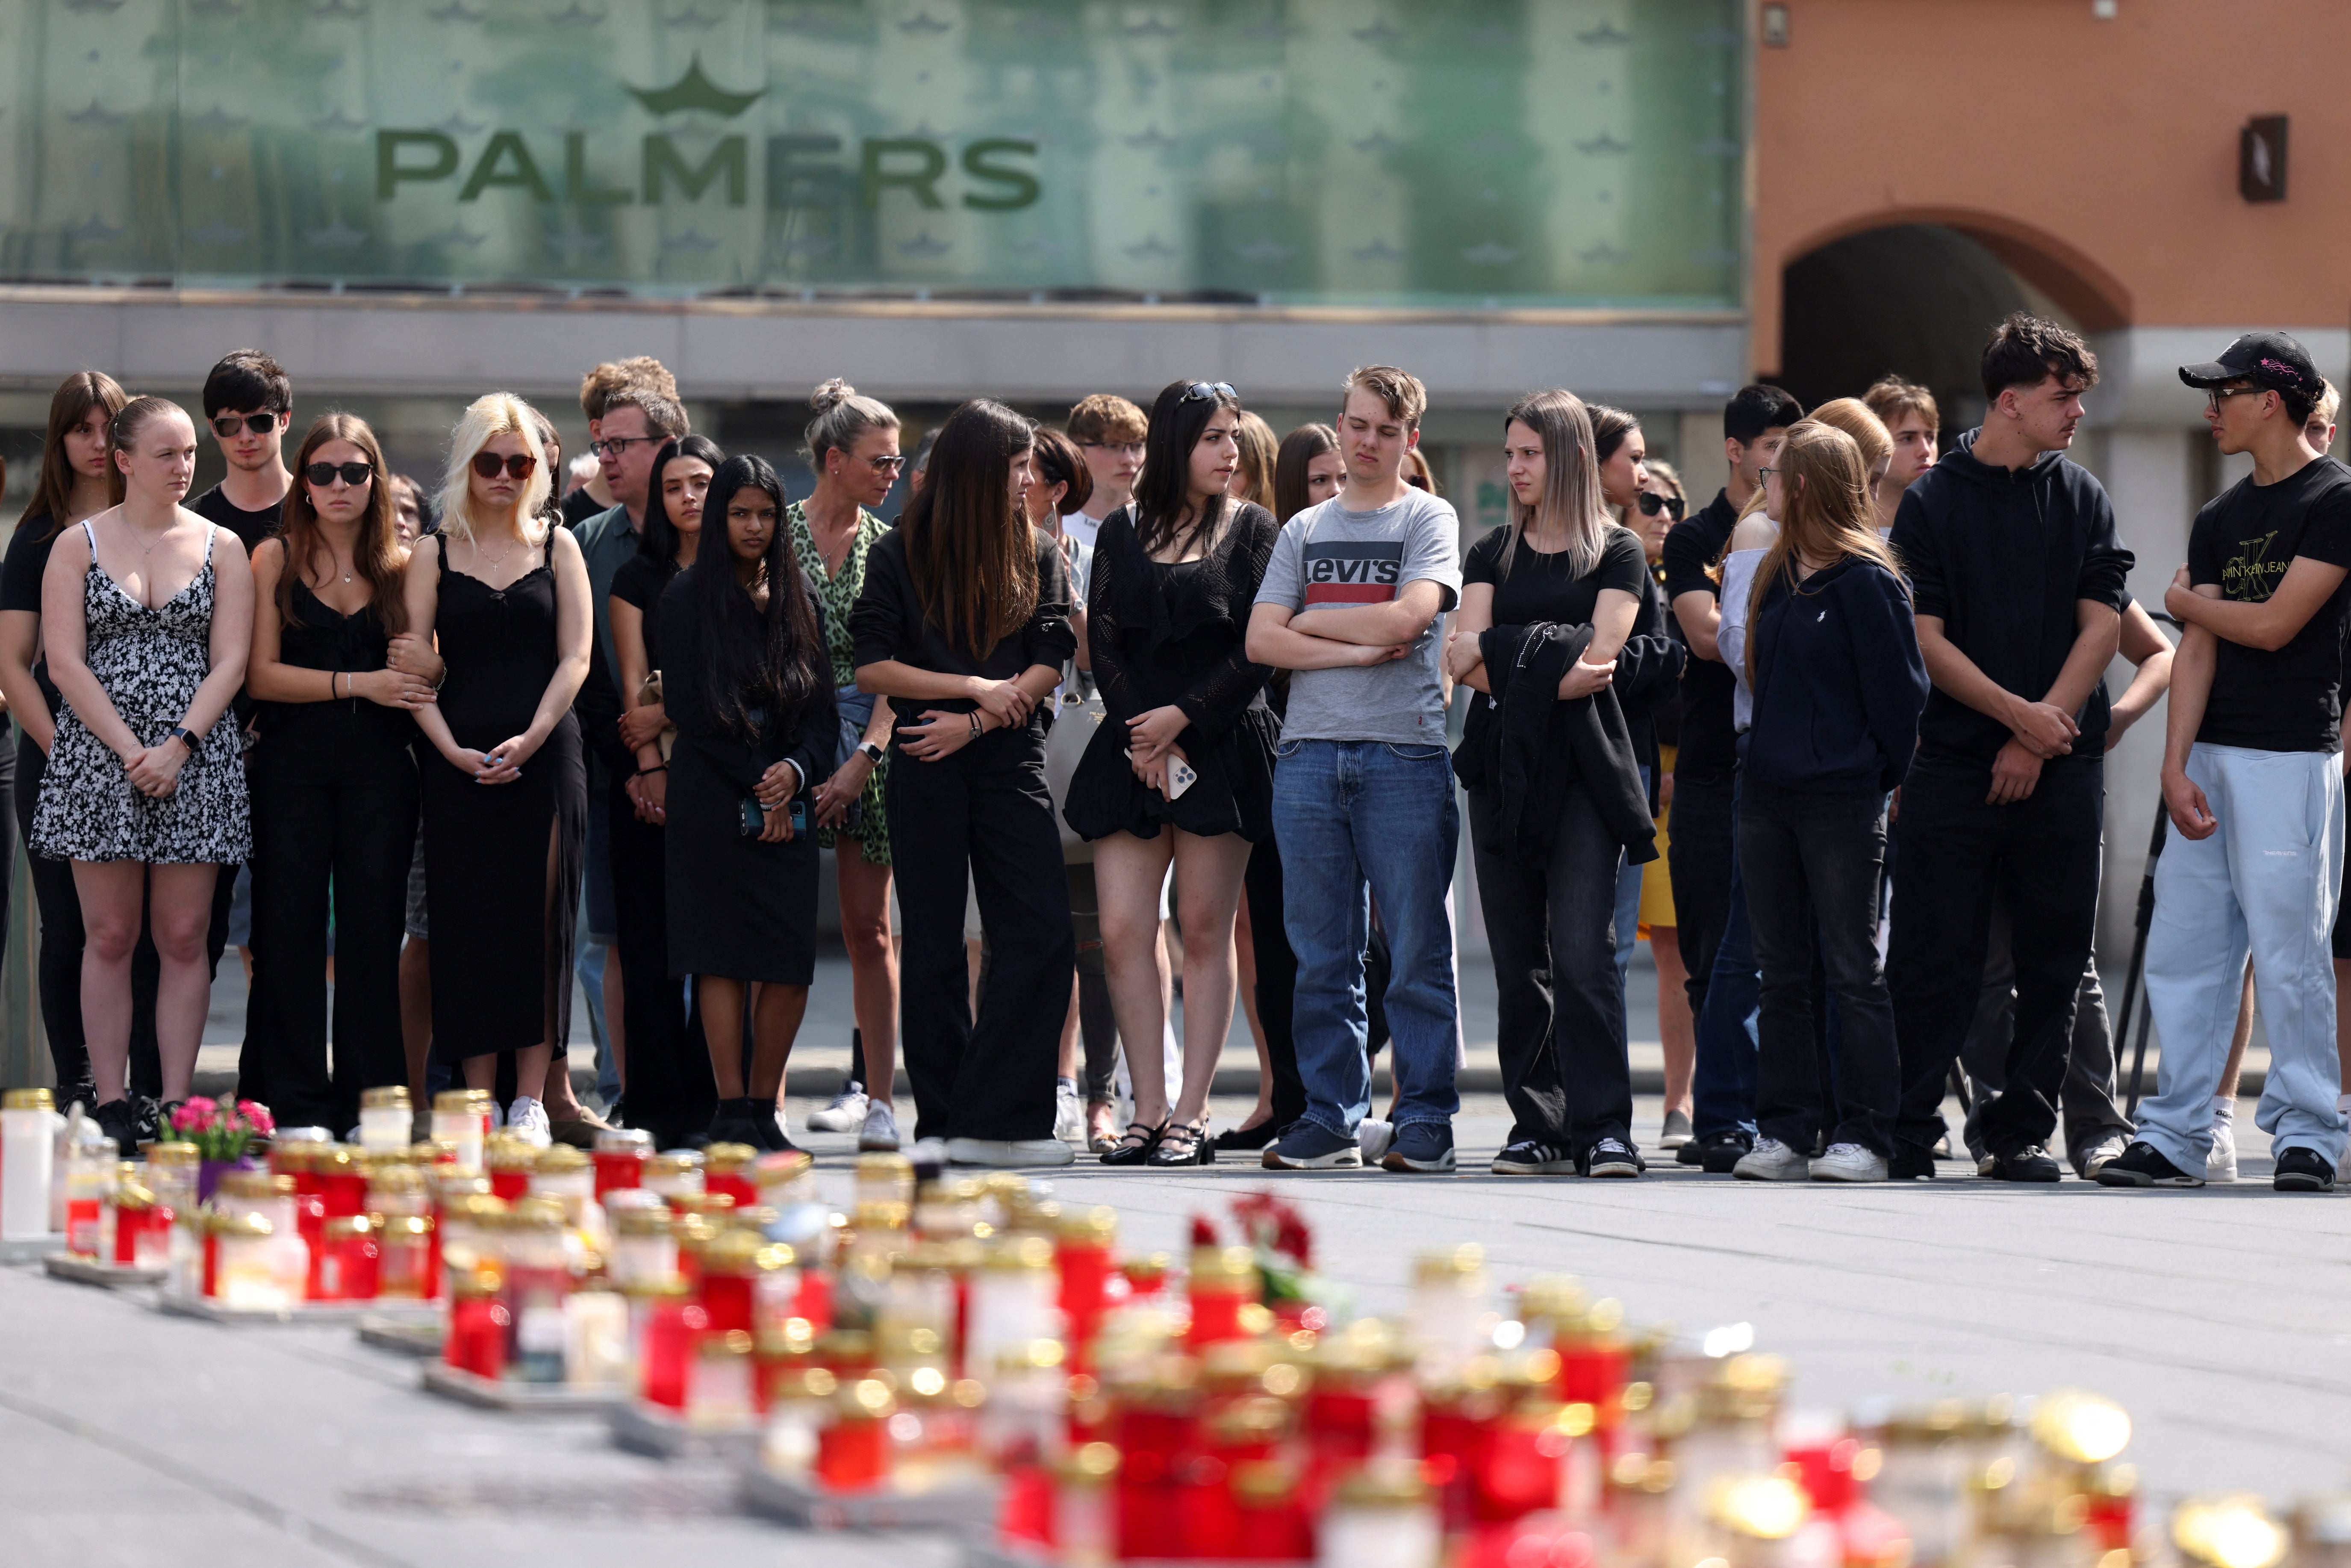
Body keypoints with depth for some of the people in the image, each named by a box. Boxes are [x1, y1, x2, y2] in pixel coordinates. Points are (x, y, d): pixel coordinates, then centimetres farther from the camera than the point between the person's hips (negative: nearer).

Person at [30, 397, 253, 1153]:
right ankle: (111, 1105, 2)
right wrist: (129, 750, -12)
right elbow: (65, 663, -3)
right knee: (110, 937, -1)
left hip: (196, 761, 1)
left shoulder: (221, 547, 8)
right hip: (98, 757, -1)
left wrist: (178, 745, -12)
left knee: (184, 937, 0)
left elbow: (230, 663, 1)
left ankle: (176, 1105, 3)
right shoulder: (78, 545, 4)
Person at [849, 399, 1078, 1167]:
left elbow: (1049, 665, 3)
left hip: (1011, 764, 2)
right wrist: (974, 687, -10)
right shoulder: (899, 554, 3)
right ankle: (940, 1123, 6)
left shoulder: (1038, 556, 11)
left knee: (1042, 938, -10)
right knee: (933, 949, 1)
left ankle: (994, 1120, -9)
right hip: (925, 767, -2)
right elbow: (871, 666, -3)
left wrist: (975, 723, -10)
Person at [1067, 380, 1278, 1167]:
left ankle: (1191, 1115, -1)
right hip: (1132, 745, 2)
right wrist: (1144, 738, -7)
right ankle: (1148, 1110, -1)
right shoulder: (1122, 531, 12)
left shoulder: (1251, 529, 6)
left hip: (1221, 742, -2)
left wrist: (1183, 718, -10)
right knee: (1123, 930, -5)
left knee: (1204, 929, -3)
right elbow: (1103, 640, 6)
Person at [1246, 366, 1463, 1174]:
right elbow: (1261, 640, 6)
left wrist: (1312, 621, 1)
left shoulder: (1429, 519, 6)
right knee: (1322, 954, 4)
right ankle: (1330, 1118, 9)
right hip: (1310, 755, 4)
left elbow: (1406, 619, -11)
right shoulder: (1304, 530, 17)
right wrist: (1357, 650, -6)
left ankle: (1427, 1119, 1)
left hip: (1405, 754, -4)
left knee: (1418, 949, -3)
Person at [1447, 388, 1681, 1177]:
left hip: (1584, 767, -4)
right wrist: (1555, 674, -11)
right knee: (1518, 959, 3)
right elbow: (1465, 656, 2)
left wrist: (1503, 656, -6)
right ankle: (1538, 1126, 7)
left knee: (1583, 951, -14)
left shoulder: (1617, 552, 6)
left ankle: (1603, 1126, -14)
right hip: (1504, 769, 4)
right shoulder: (1493, 552, 16)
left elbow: (1599, 654, -7)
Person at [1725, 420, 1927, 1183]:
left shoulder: (1865, 580, -10)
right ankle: (1786, 1132, 11)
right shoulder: (1776, 575, 12)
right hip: (1767, 796, 8)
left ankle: (1862, 1135, 0)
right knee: (1781, 975, 8)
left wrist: (1880, 775, -4)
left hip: (1840, 799, -8)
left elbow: (1897, 691, -9)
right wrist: (1766, 754, 15)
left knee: (1853, 972, -2)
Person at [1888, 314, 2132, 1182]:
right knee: (1933, 956, -4)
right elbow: (1926, 639, -4)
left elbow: (2101, 629, 3)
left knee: (2053, 961, 3)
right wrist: (2019, 713, -13)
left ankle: (2023, 1132, 10)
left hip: (2061, 765, 2)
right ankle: (1909, 1133, 1)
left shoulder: (2082, 499, 8)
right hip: (1956, 764, -2)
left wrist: (2038, 738, -7)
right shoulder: (1933, 502, 1)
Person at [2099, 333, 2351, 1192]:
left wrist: (2183, 600, 4)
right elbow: (2198, 649, 8)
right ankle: (2175, 1135, 9)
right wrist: (2175, 767, -3)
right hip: (2209, 756, 7)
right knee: (2182, 951, 5)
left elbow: (2273, 625, -14)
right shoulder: (2221, 516, 16)